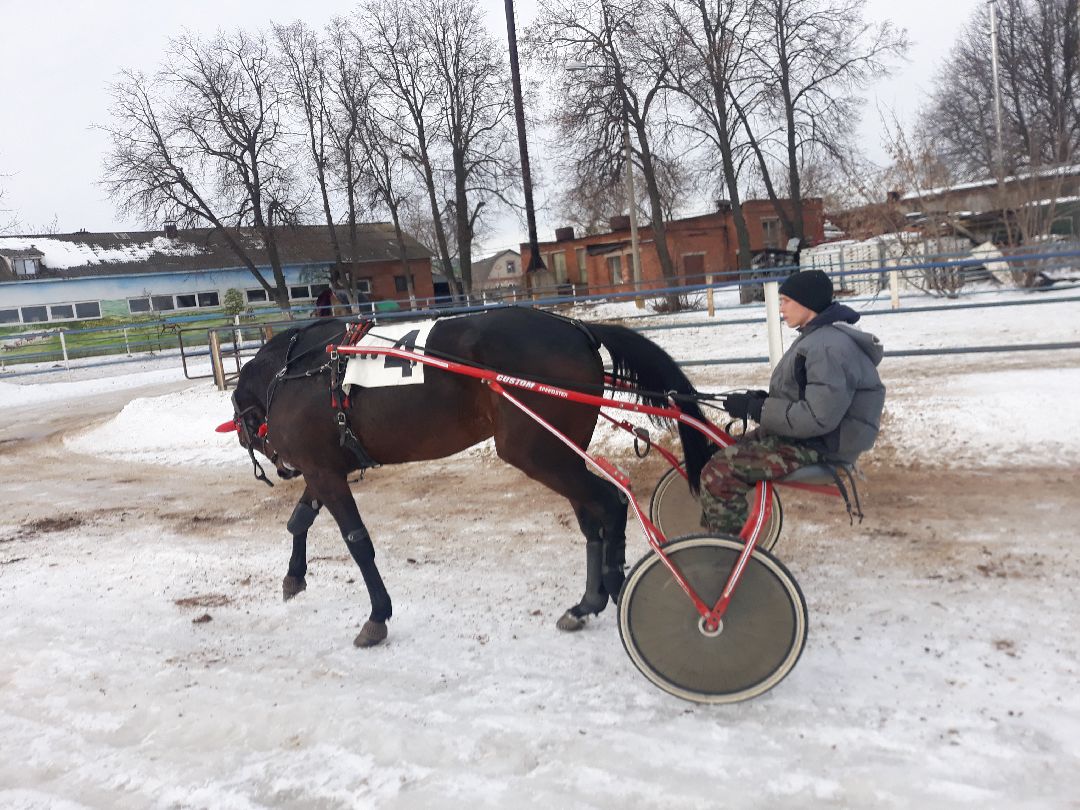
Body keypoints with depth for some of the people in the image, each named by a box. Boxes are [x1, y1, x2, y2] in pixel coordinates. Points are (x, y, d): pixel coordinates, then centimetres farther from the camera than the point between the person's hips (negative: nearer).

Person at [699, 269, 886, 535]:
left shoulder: (830, 347, -22)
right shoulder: (819, 336, 12)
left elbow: (818, 418, -28)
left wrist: (757, 409, -22)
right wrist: (764, 399, 2)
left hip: (815, 447, -11)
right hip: (802, 434, 11)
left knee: (719, 473, -19)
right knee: (718, 452, 14)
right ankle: (716, 534, 25)